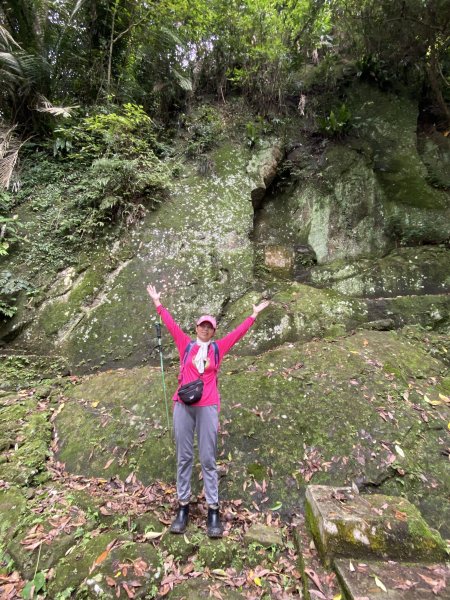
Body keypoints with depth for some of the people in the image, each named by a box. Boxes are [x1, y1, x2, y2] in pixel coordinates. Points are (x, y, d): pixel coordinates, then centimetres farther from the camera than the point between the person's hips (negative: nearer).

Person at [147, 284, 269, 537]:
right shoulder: (186, 345, 9)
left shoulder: (218, 348, 9)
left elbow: (239, 332, 15)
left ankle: (213, 510, 14)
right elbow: (171, 324, 13)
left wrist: (254, 314, 19)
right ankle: (183, 506, 21)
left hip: (208, 407, -1)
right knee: (184, 457, 9)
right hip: (183, 405, 1)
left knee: (208, 459, 4)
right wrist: (158, 303, 17)